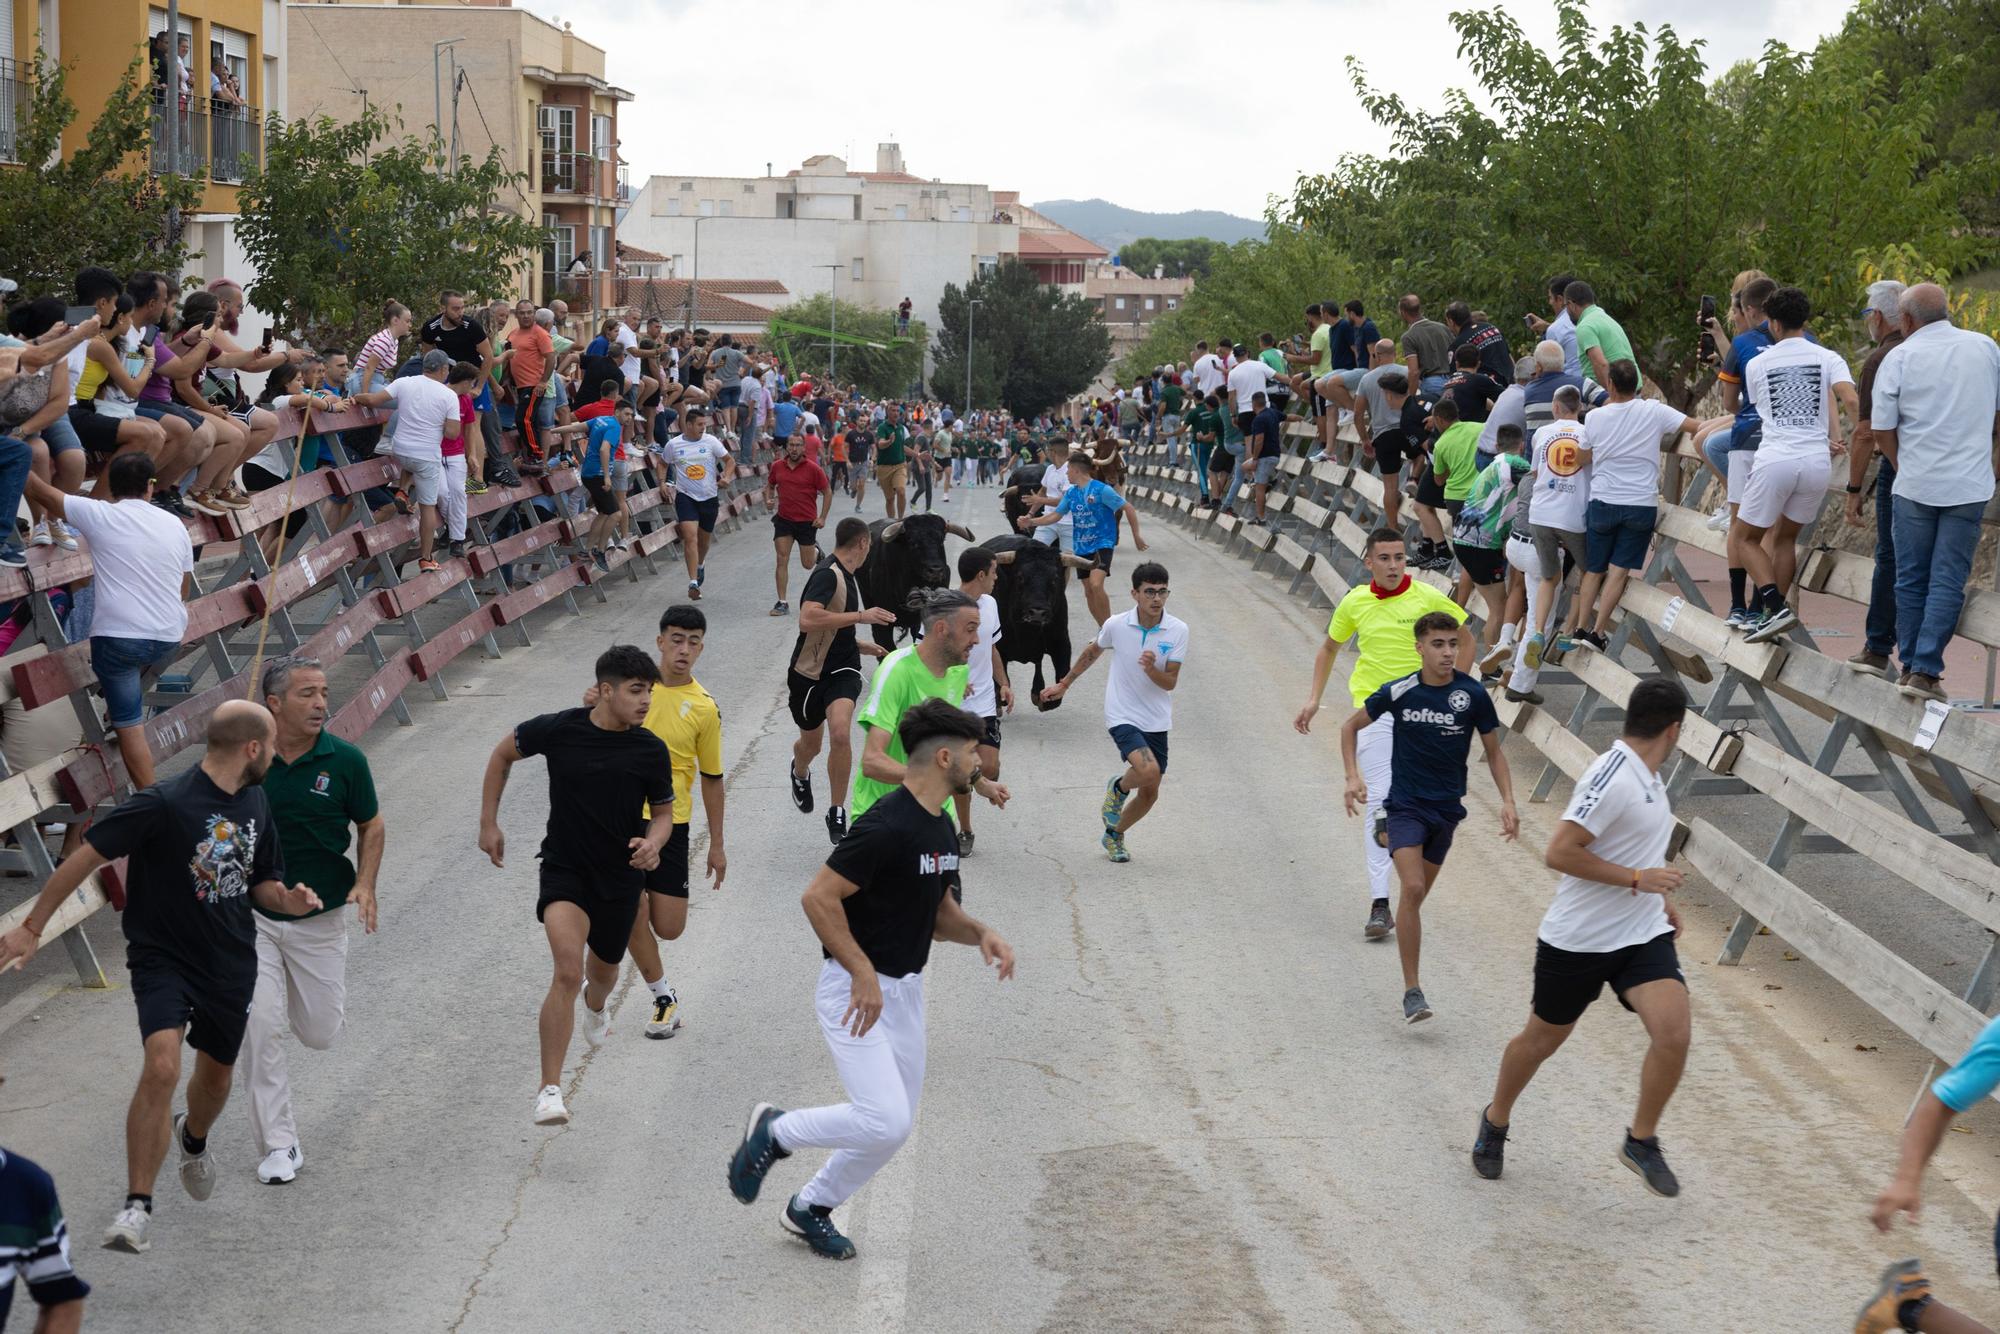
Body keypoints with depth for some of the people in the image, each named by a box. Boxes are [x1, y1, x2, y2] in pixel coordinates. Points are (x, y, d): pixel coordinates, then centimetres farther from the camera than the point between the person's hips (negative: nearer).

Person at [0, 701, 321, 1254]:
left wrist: (287, 899, -10)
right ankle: (137, 1208, -17)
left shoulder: (256, 802, 1)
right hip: (163, 959, -6)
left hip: (231, 964, 6)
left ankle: (193, 1138, 57)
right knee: (162, 1068, -26)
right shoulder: (163, 804, -22)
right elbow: (86, 855, -17)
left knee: (216, 1076, 21)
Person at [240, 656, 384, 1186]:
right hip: (251, 915, -1)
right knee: (260, 1026, -11)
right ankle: (279, 1146, 0)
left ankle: (297, 995, 45)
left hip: (320, 918, 1)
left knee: (321, 1033, 8)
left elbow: (371, 826, 5)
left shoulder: (345, 759, -8)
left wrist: (364, 884, -10)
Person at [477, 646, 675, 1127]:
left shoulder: (651, 751, -11)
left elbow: (663, 813, 3)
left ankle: (595, 1004, 64)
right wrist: (488, 824, 3)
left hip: (621, 875, 3)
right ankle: (550, 1091, -18)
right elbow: (504, 753, 3)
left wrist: (652, 842, -21)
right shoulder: (559, 729, -15)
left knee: (603, 970, 23)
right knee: (568, 970, -23)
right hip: (564, 869, -3)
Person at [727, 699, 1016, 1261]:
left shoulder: (942, 829, 8)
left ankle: (811, 1206, 30)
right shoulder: (886, 826, -22)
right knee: (885, 1121, -16)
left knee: (895, 1125, 11)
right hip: (855, 992, -9)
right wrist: (864, 973, -22)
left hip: (905, 992, 9)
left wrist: (981, 933, -3)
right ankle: (775, 1132, 7)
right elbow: (818, 897, -23)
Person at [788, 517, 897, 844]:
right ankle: (799, 773, 55)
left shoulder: (847, 575, 9)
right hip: (809, 673, -5)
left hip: (842, 671, 5)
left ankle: (837, 813, -11)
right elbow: (807, 621, -36)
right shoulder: (827, 574, -20)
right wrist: (861, 615, -33)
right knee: (811, 743, 17)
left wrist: (865, 646, 26)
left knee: (840, 734, -22)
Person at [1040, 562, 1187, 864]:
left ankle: (1114, 836, 36)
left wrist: (1151, 669, -31)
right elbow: (1092, 652, 11)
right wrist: (1064, 684, 20)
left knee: (1150, 793, 9)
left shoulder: (1178, 630, -9)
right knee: (1148, 771, -27)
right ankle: (1118, 788, 8)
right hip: (1123, 716, -3)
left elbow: (1170, 682, -10)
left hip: (1156, 722, 3)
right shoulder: (1116, 626, -11)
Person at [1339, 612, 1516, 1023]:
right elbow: (1351, 726, 7)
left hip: (1446, 809, 3)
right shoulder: (1399, 692, -8)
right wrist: (1353, 777, -5)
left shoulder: (1473, 695, -6)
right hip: (1405, 804, -3)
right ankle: (1412, 990, -16)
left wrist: (1507, 801, -4)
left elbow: (1493, 751, 7)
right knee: (1412, 888, -19)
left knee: (1417, 895, 10)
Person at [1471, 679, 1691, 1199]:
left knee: (1673, 1034, -14)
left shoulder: (1645, 775, 6)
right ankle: (1495, 1123, 39)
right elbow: (1559, 853, -26)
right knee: (1541, 1039, 13)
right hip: (1578, 938, -6)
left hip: (1643, 935, 7)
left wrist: (1658, 898, 21)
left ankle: (1642, 1140, 6)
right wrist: (1638, 879, -23)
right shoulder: (1611, 777, -22)